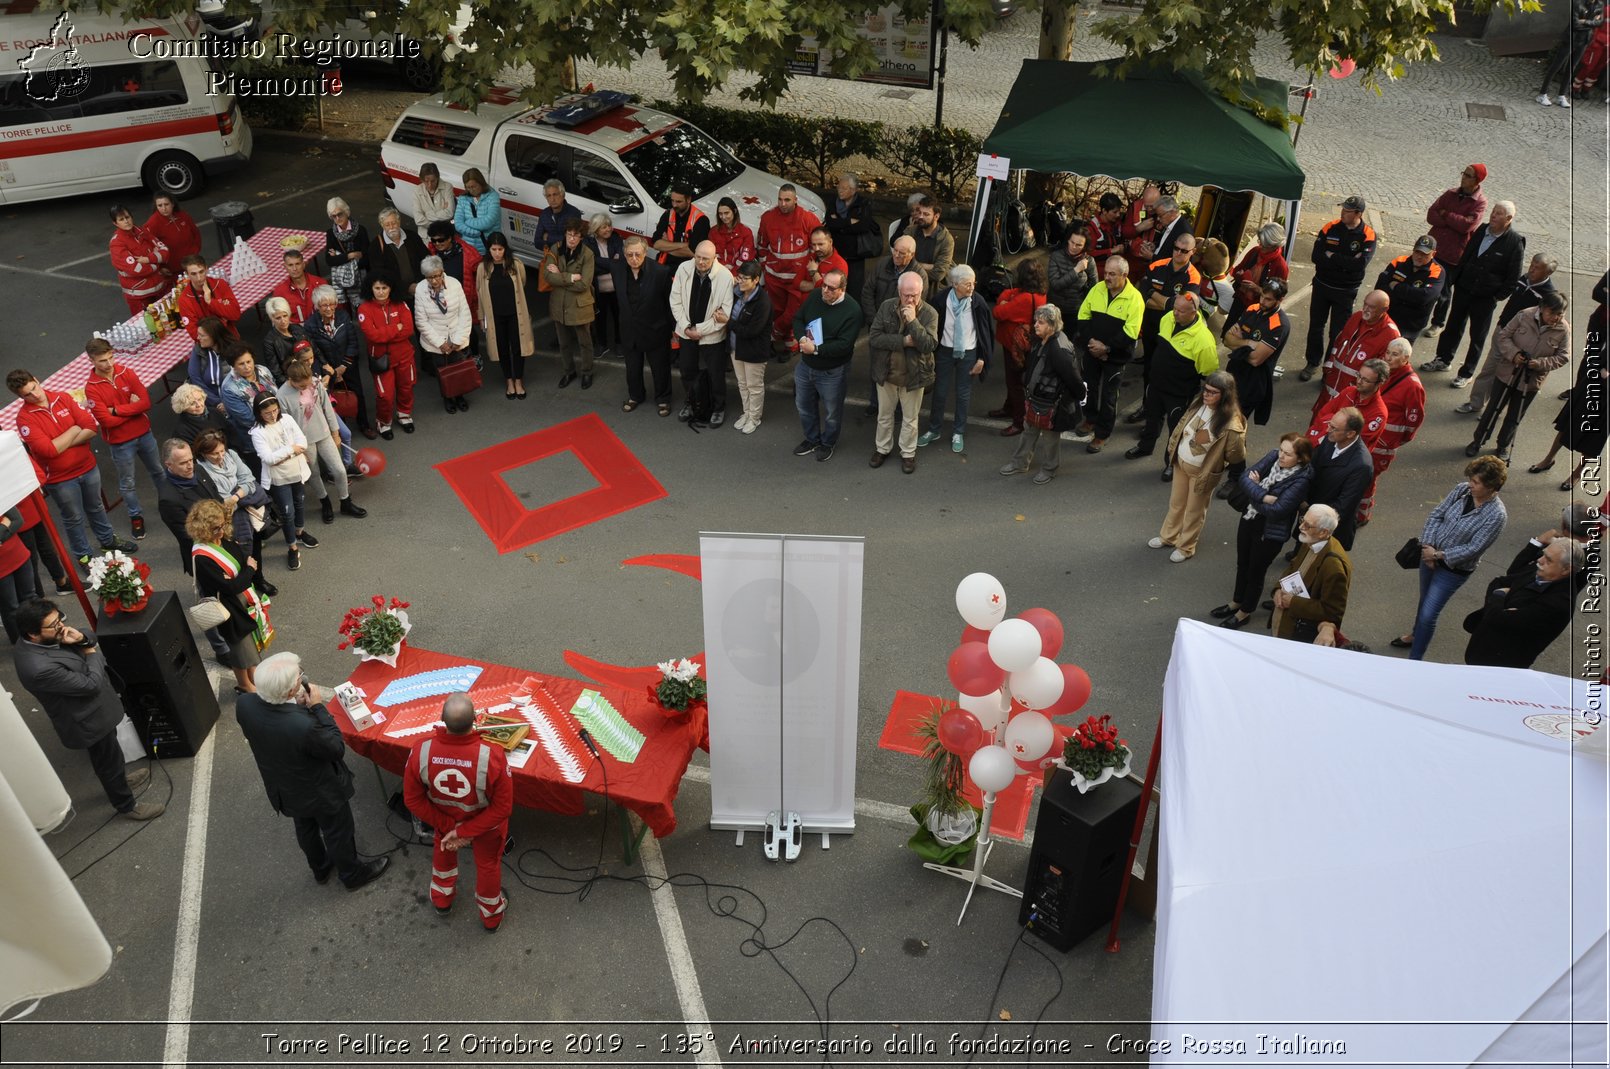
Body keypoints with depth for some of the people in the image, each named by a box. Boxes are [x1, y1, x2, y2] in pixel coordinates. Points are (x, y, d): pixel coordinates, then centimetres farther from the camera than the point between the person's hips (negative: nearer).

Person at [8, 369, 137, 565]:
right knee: (74, 518, 13)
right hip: (60, 478, -4)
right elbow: (48, 450, -27)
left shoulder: (63, 398, -7)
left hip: (88, 467, 4)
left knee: (95, 507, 25)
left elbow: (91, 428, -12)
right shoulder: (24, 418, -19)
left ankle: (108, 539, 47)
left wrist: (62, 444, -19)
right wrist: (74, 431, -17)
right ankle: (83, 555, 32)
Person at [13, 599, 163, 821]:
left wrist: (81, 637, -22)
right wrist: (93, 654, -16)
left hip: (93, 709, 8)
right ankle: (127, 805, 37)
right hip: (89, 721, -8)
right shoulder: (40, 668, -39)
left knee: (110, 754, 32)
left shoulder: (42, 640, -12)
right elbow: (91, 684, -30)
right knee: (108, 760, 15)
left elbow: (93, 638, 1)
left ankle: (120, 778, 58)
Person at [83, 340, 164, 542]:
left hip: (144, 433, 3)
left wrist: (116, 410, -21)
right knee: (127, 483, 13)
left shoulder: (126, 373, -8)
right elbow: (107, 421, -22)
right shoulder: (92, 388, -17)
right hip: (120, 442, -3)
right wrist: (132, 408, -16)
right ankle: (136, 516, 32)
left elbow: (146, 402, -16)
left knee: (158, 471, 23)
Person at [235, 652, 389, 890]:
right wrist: (318, 707, -25)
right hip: (320, 793, -6)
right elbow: (337, 748, -26)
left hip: (282, 789, 6)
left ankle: (320, 867, 60)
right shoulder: (304, 726, -46)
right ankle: (352, 874, 50)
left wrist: (297, 706, -15)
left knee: (306, 828, 33)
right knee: (338, 833, 24)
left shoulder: (244, 704, -27)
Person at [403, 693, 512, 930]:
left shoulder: (421, 750, -34)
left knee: (443, 852, 36)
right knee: (488, 864, 29)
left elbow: (412, 799, -18)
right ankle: (491, 916, 54)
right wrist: (464, 831, -18)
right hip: (487, 824, -2)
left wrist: (448, 826, -10)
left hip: (445, 819, 2)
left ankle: (441, 900, 63)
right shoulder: (492, 755, -40)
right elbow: (503, 807, -28)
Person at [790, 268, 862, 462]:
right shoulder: (815, 296, -6)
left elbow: (844, 344, -27)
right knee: (804, 406, 22)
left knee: (832, 411, 15)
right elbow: (798, 318, 3)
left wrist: (816, 349, -29)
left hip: (832, 372, -5)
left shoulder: (852, 310, -23)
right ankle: (811, 439, 45)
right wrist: (802, 338, -18)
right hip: (805, 365, 6)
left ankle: (828, 443, 39)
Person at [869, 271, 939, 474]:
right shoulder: (886, 307, -8)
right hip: (886, 372, 2)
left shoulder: (929, 313, -14)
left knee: (910, 418, 14)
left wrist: (913, 321, -30)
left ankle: (908, 453, 33)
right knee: (884, 415, 20)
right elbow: (873, 339, -14)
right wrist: (904, 341, -22)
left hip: (913, 375, -2)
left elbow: (930, 345, -24)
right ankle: (882, 448, 40)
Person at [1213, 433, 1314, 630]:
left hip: (1270, 533, -6)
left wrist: (1253, 491, -16)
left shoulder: (1301, 480, -26)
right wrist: (1264, 496, -27)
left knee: (1256, 572, 15)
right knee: (1242, 565, 25)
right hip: (1249, 520, 6)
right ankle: (1236, 602, 48)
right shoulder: (1274, 456, -9)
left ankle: (1245, 612, 37)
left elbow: (1276, 510, -29)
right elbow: (1246, 476, -13)